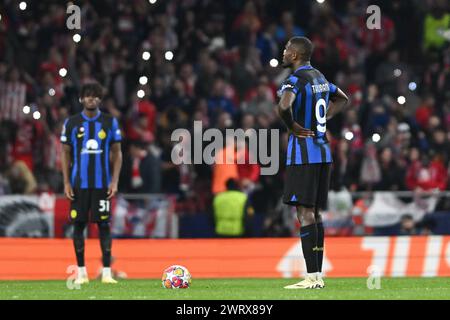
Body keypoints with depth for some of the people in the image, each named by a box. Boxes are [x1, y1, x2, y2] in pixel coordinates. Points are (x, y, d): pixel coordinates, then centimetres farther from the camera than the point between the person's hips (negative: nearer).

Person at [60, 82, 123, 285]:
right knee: (78, 224, 2)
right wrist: (66, 182, 0)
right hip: (79, 183, 1)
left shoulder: (110, 123, 4)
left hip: (102, 183, 0)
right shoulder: (71, 123, 4)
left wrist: (114, 181, -3)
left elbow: (117, 153, 6)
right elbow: (66, 154, 7)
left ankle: (107, 272, -1)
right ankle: (81, 273, 8)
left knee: (104, 225, -3)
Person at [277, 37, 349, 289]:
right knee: (315, 213, 12)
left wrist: (292, 126, -15)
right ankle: (318, 275, 13)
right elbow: (343, 99, 31)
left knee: (305, 213, -8)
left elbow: (284, 105, -34)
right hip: (323, 152, 8)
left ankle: (312, 277, -12)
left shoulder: (296, 80, -13)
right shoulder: (320, 78, 14)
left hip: (303, 153, -8)